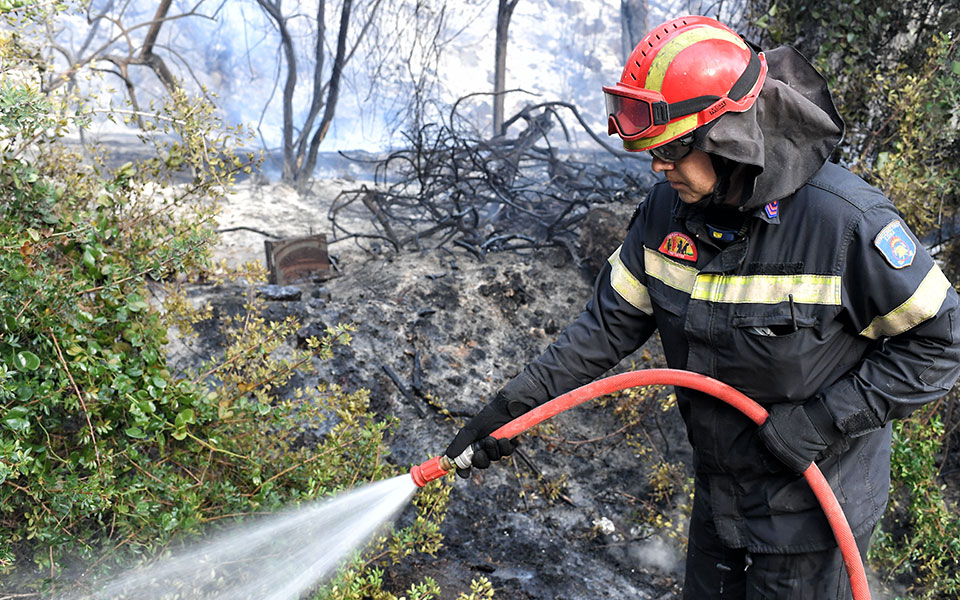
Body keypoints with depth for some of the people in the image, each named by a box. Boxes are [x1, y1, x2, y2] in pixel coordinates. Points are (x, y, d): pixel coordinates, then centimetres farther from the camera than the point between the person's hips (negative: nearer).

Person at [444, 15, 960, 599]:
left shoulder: (847, 221, -26)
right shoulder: (667, 211, -8)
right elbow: (609, 322, -2)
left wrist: (824, 419, -23)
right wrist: (516, 404, -7)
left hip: (811, 513, -5)